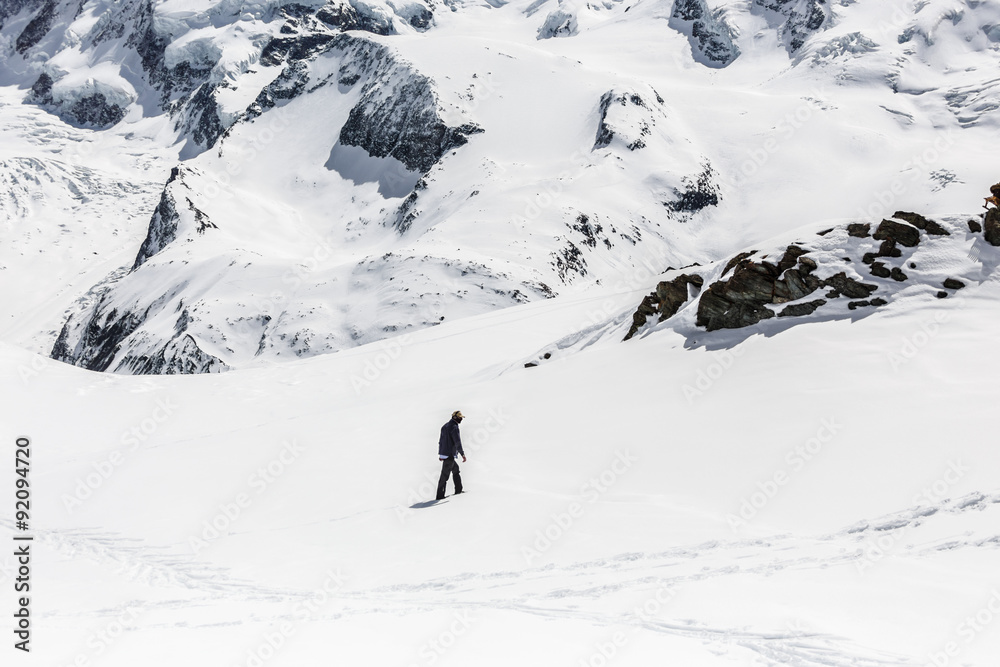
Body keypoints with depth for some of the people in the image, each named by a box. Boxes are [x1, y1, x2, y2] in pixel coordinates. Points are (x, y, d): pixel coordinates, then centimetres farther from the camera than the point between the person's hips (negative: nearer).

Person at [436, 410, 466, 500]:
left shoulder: (445, 426, 15)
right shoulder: (454, 427, -14)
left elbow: (440, 441, 20)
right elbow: (457, 442, -20)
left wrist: (440, 454, 26)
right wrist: (462, 454, -15)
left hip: (443, 453, 10)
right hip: (449, 455, -10)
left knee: (456, 470, 21)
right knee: (444, 476, -6)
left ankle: (458, 491, 26)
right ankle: (440, 496, -3)